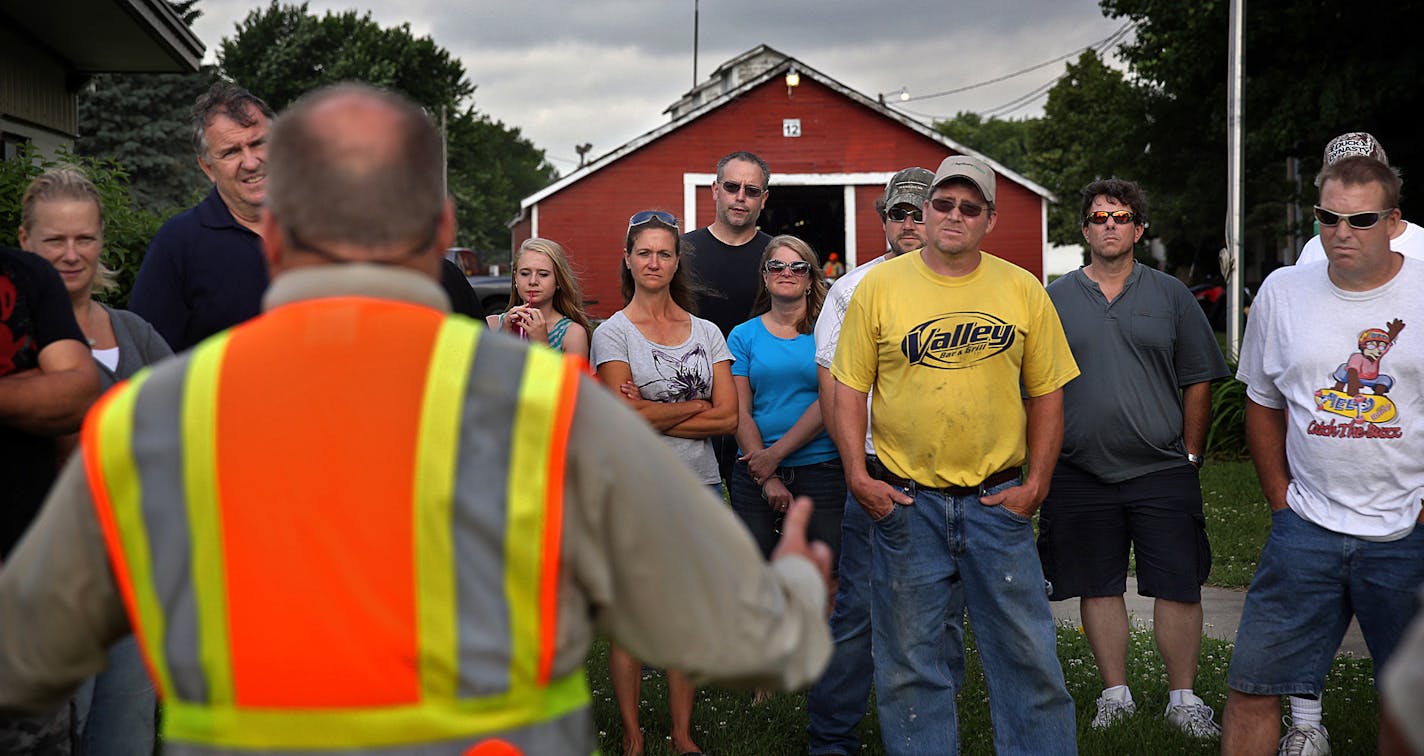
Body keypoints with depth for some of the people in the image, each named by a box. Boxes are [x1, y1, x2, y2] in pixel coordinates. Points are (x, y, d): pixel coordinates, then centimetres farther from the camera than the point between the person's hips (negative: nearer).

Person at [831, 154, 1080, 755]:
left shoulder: (1023, 290, 4)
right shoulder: (879, 286, 0)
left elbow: (1046, 393, 7)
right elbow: (850, 387, 2)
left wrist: (1036, 485, 0)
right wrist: (857, 475, -6)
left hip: (998, 501, 1)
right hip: (904, 501, -1)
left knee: (1027, 653, 5)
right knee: (910, 661, 6)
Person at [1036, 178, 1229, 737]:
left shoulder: (1170, 296, 6)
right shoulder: (1054, 299, 7)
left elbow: (1198, 382, 7)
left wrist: (1190, 455, 2)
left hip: (1162, 472, 0)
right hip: (1079, 476, 1)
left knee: (1178, 588, 0)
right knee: (1099, 588, 8)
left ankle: (1183, 698, 13)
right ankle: (1115, 693, 21)